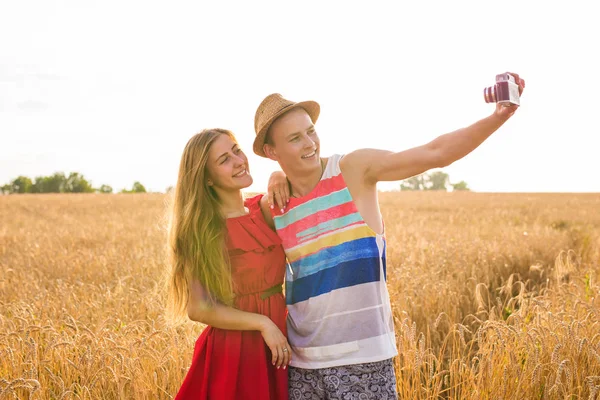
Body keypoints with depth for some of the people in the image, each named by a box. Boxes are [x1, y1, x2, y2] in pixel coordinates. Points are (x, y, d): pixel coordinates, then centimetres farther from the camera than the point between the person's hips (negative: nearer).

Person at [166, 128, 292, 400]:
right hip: (232, 351, -5)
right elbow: (198, 308, -14)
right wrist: (262, 323, -21)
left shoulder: (265, 207, 0)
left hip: (279, 346, 5)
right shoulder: (200, 230, -12)